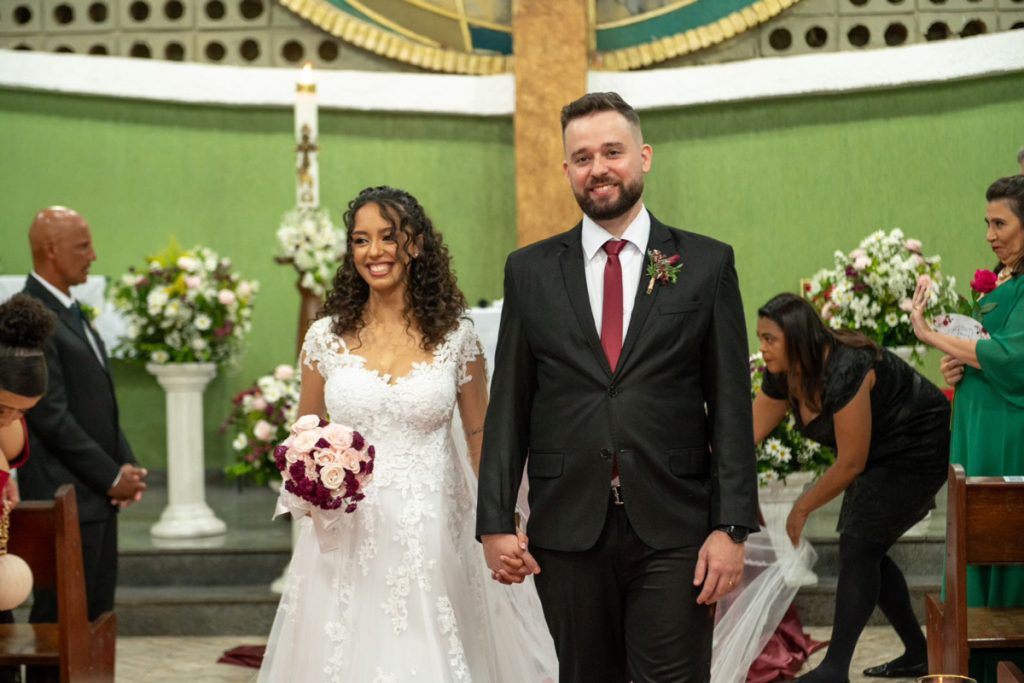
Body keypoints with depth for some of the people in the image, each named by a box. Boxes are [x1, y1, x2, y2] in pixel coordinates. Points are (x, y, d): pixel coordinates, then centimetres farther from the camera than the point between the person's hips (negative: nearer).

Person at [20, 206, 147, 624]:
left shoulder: (70, 311, 15)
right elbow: (51, 417, -19)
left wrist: (127, 467, 5)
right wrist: (112, 476, -13)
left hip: (98, 496, 9)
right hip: (64, 498, -9)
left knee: (96, 617, 11)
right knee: (59, 619, -4)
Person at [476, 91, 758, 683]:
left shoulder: (707, 263, 4)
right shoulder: (530, 272, 8)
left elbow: (731, 406, 1)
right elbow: (508, 407, 7)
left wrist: (732, 526, -6)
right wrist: (495, 523, 0)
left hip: (674, 530, -1)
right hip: (568, 531, 2)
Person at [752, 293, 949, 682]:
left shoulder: (845, 372, -33)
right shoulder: (782, 375, -8)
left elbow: (850, 463, -27)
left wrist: (802, 509, -16)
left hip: (918, 452, -9)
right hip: (879, 456, 9)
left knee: (858, 545, -16)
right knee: (864, 551, 8)